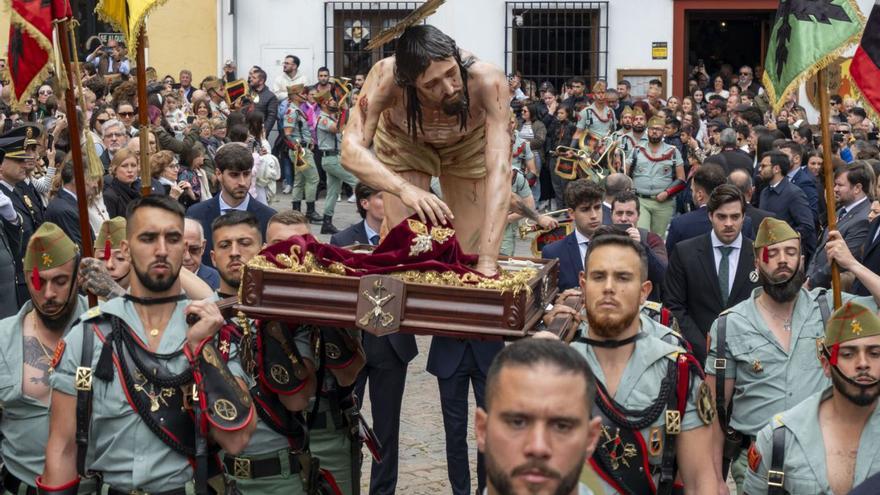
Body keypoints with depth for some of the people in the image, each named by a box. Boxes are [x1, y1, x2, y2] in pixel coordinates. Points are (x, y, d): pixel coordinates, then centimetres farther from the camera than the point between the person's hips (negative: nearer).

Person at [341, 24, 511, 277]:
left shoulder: (487, 80, -42)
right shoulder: (386, 76, -40)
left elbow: (499, 169, -46)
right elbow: (351, 150, -44)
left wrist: (487, 263, -54)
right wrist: (404, 189, -63)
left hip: (469, 145, 0)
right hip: (403, 143, 0)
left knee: (469, 253, 0)